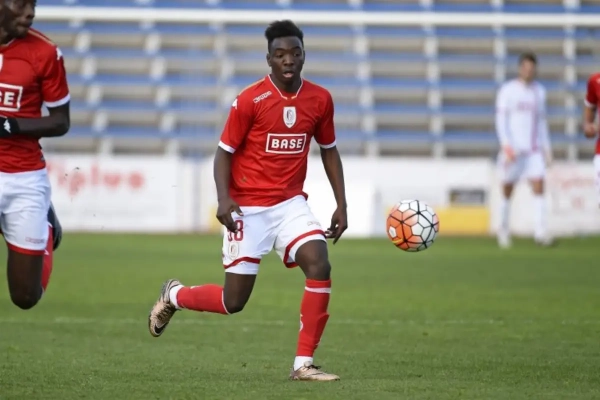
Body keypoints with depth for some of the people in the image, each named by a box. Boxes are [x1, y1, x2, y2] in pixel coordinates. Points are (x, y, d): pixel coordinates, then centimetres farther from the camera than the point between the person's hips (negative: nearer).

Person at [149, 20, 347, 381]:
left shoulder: (320, 100, -1)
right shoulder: (250, 100, -13)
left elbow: (329, 150, 12)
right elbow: (225, 152, -7)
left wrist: (341, 204, 6)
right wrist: (224, 199, -22)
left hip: (291, 203, 4)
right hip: (248, 208, -4)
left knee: (320, 267, -20)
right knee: (234, 301, -1)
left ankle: (304, 364, -12)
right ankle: (173, 296, 32)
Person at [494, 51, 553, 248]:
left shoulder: (539, 91, 12)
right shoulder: (508, 90, -2)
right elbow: (500, 119, -6)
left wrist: (546, 147, 15)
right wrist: (506, 145, -17)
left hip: (534, 150, 3)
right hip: (513, 149, -3)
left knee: (539, 187, -11)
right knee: (507, 191, 3)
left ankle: (540, 232, -18)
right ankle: (504, 230, 19)